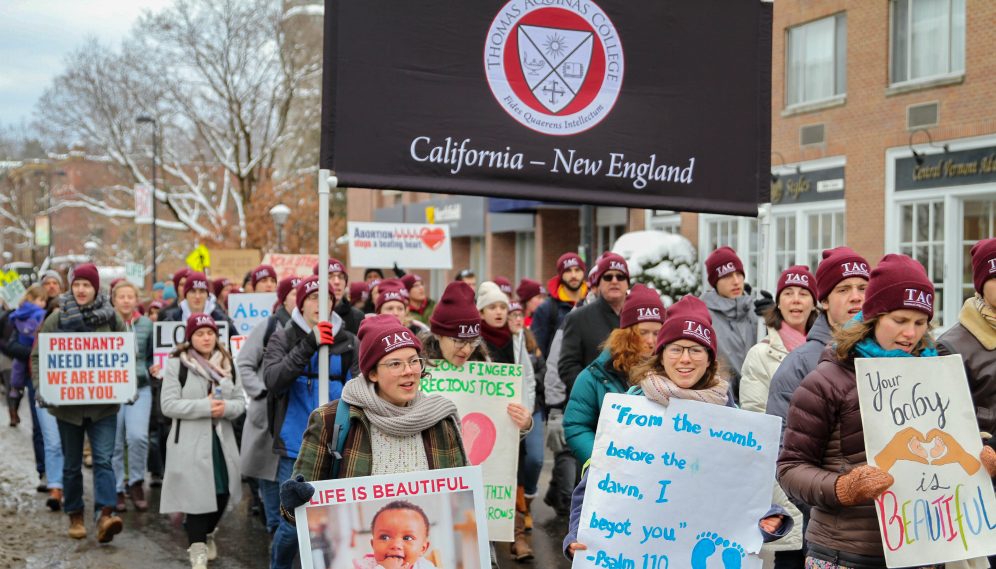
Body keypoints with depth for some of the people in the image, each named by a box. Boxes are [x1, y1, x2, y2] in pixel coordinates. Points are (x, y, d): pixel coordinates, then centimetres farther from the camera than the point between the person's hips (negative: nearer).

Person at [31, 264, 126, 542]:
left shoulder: (111, 317, 2)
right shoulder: (56, 319, 2)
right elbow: (37, 355, 4)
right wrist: (41, 388, -9)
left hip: (103, 403, -1)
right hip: (68, 402, 1)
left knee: (103, 459, -10)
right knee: (72, 463, 11)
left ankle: (105, 514, -17)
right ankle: (75, 515, 23)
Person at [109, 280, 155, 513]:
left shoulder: (146, 324, 8)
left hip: (140, 388, 1)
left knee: (138, 435, -17)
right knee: (114, 443, 3)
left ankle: (136, 483, 4)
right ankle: (117, 490, 19)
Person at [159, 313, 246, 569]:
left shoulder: (227, 364, 11)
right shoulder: (176, 364, -3)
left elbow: (240, 402, 10)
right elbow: (169, 405, -10)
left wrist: (226, 407, -13)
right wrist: (204, 406, -18)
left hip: (222, 440, 5)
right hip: (190, 442, -5)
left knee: (222, 492, 10)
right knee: (197, 495, -7)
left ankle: (207, 534, 35)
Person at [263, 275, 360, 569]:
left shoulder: (348, 342, 7)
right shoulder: (283, 338, 4)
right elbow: (273, 381, -12)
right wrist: (308, 344, -19)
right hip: (296, 445, -1)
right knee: (292, 524, -1)